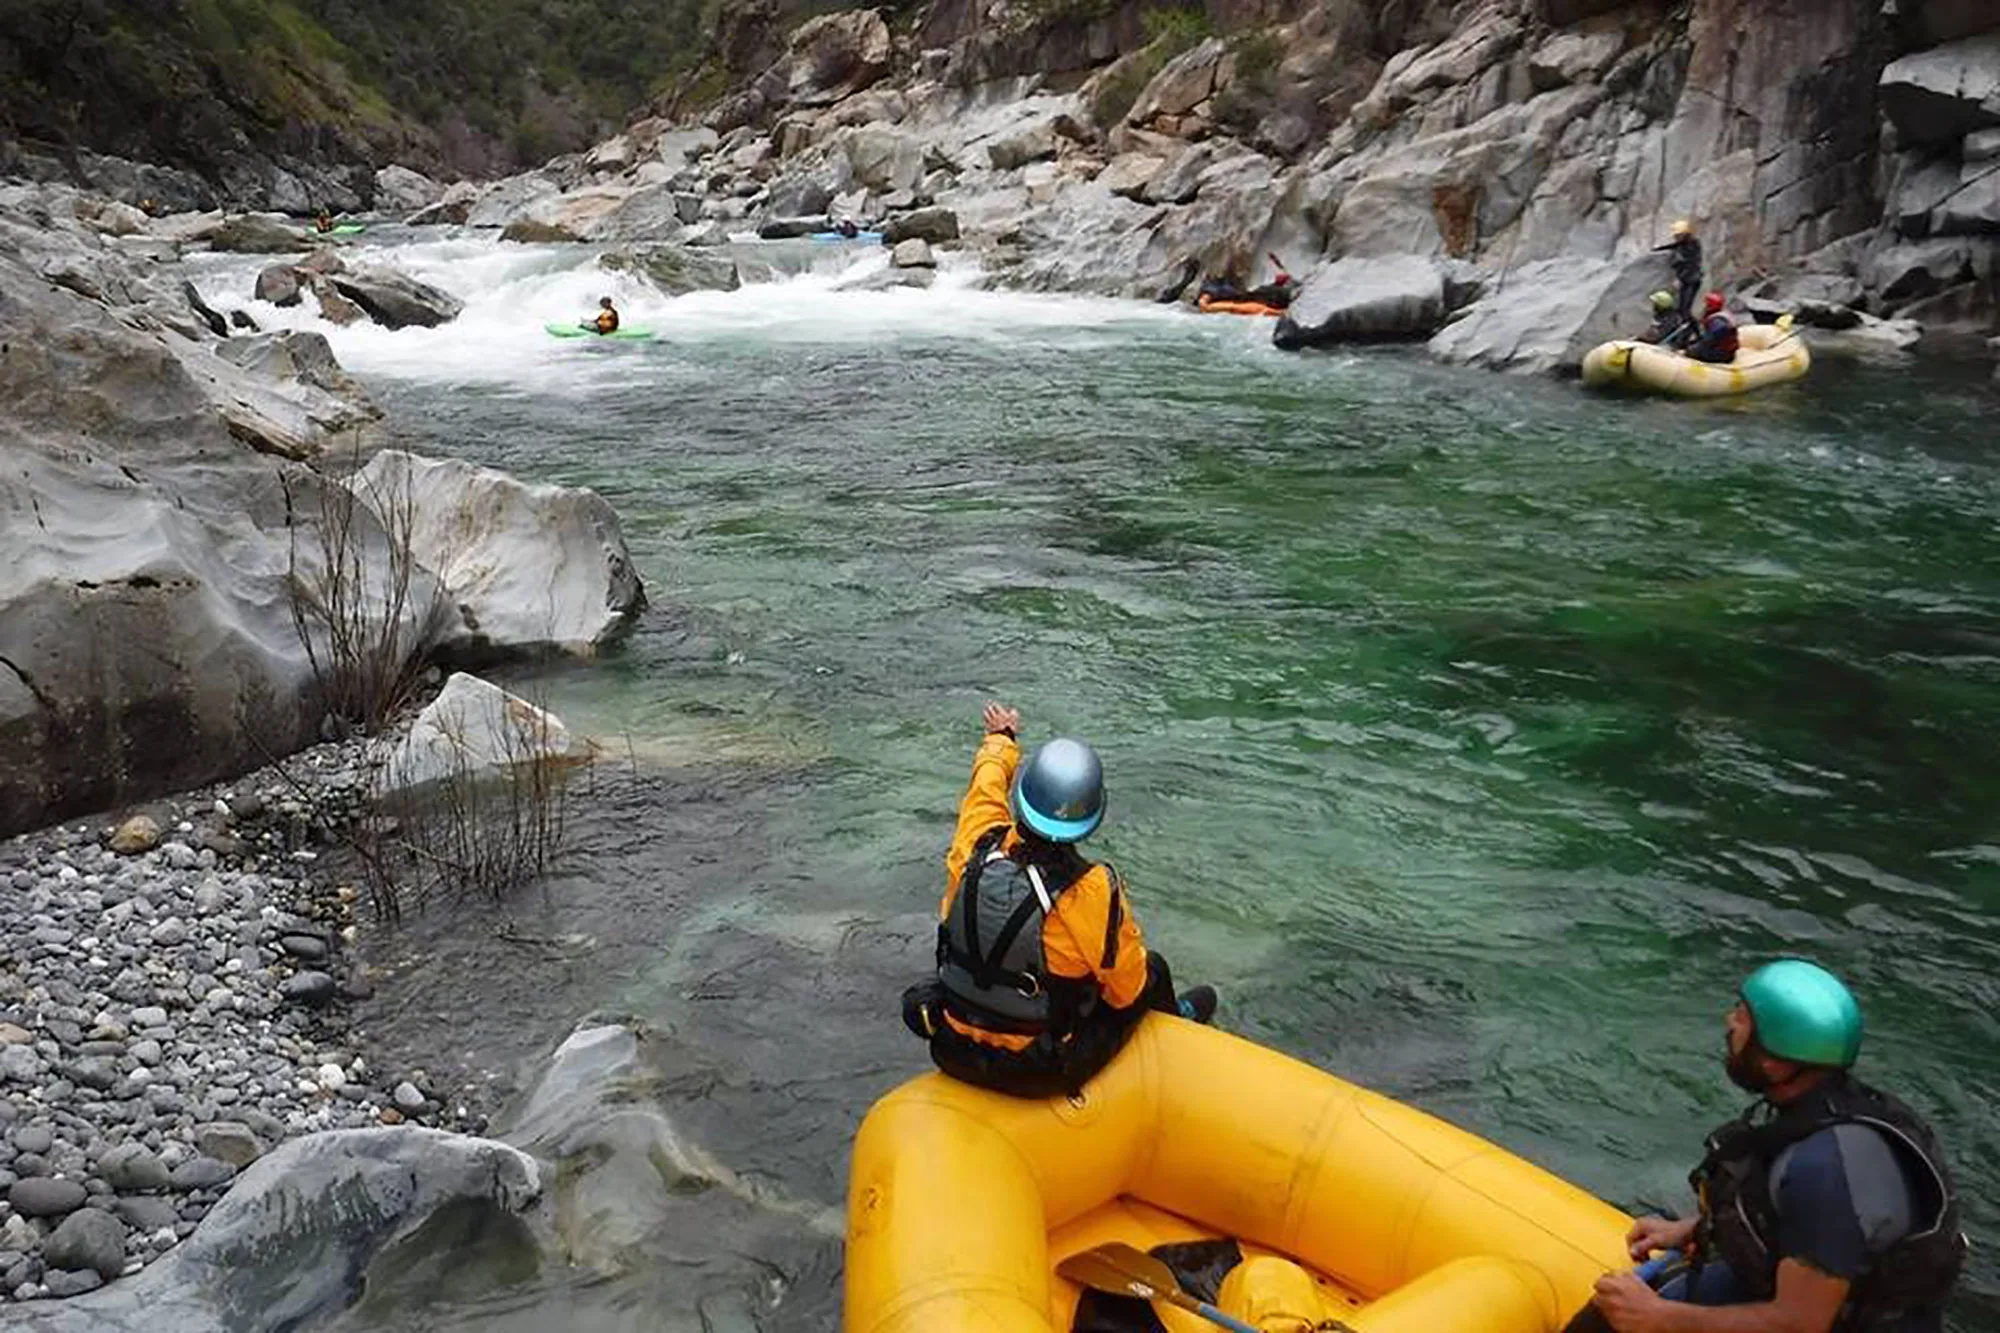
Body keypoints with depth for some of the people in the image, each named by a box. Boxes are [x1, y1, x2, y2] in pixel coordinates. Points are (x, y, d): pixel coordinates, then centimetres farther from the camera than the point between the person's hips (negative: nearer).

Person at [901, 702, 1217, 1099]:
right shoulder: (1096, 894, -28)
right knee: (1153, 968, 19)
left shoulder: (975, 851, -18)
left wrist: (1000, 736, 28)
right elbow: (1128, 991, -11)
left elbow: (990, 775, 7)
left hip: (955, 1054, 3)